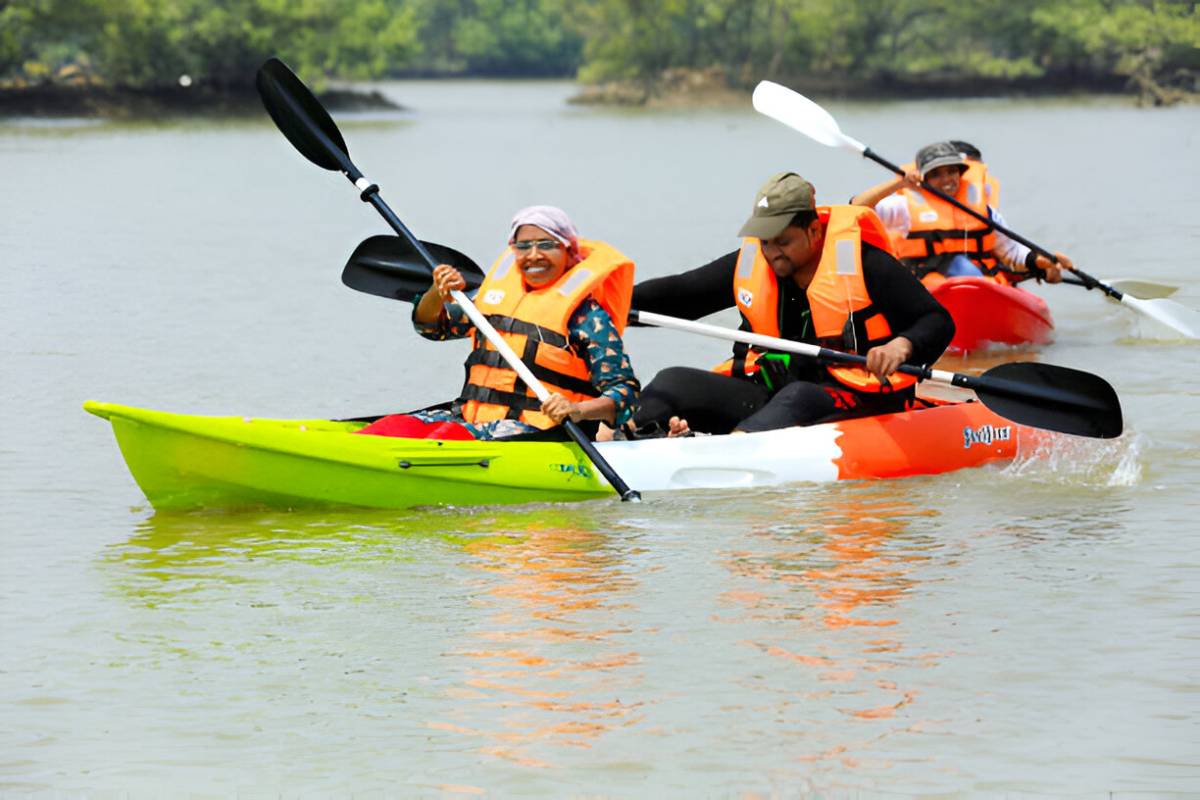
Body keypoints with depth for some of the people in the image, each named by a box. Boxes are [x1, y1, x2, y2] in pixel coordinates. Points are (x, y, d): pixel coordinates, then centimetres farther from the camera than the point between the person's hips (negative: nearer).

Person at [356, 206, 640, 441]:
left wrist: (577, 411, -27)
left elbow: (624, 390, -6)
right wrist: (437, 294, 0)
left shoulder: (586, 314, 1)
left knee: (452, 436, -33)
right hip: (470, 417, 6)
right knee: (393, 427, -19)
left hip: (535, 432, -6)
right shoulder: (498, 291, 19)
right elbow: (429, 325, 24)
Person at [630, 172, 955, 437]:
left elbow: (938, 321, -5)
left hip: (855, 400, -6)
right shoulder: (749, 263, 10)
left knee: (798, 397, -40)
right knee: (674, 382, -12)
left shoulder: (864, 263, -5)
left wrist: (901, 347, -27)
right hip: (770, 392, 6)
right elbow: (679, 293, 19)